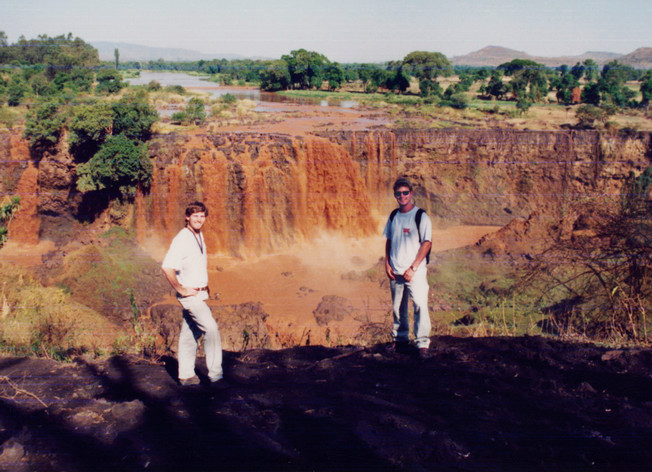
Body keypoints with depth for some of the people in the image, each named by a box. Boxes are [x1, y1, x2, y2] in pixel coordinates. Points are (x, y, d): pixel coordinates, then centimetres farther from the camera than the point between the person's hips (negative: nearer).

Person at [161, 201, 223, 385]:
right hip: (190, 294, -8)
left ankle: (186, 375, 18)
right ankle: (215, 374, -11)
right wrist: (181, 290, -21)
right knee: (211, 329, -15)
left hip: (200, 293, 8)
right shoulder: (182, 239, -17)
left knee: (189, 334, 11)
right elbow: (167, 267, -28)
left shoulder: (200, 236, 12)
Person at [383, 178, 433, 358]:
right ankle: (399, 339, 25)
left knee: (420, 305, -11)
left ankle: (422, 343, -4)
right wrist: (387, 264, 4)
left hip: (415, 271, -5)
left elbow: (427, 243, -10)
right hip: (395, 272, 5)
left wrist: (413, 268, -14)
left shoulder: (421, 216, -6)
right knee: (397, 306, 11)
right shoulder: (393, 216, 9)